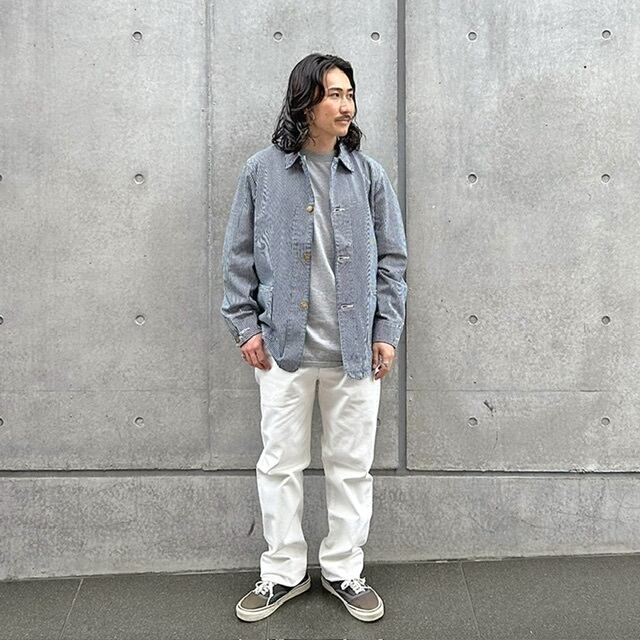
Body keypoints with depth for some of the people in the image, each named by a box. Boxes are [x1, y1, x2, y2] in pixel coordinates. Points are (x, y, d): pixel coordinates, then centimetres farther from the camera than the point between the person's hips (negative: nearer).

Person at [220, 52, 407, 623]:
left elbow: (391, 258, 6)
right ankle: (284, 572, 28)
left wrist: (386, 331, 0)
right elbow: (239, 256, 5)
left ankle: (344, 570, 29)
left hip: (355, 348, 1)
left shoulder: (368, 173, 4)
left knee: (352, 464, 10)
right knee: (281, 463, 9)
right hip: (284, 346, -1)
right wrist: (246, 326, 0)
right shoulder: (262, 171, 1)